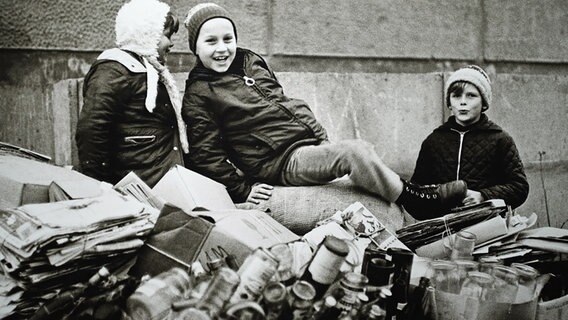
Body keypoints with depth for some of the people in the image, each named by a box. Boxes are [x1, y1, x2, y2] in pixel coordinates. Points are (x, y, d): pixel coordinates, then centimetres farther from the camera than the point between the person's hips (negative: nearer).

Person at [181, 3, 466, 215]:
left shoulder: (251, 62, 15)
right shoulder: (197, 95, -4)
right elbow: (206, 155, -4)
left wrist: (323, 139, 12)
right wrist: (243, 189, -9)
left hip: (311, 145, 8)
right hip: (282, 162, -8)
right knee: (353, 152, -25)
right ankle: (417, 200, -13)